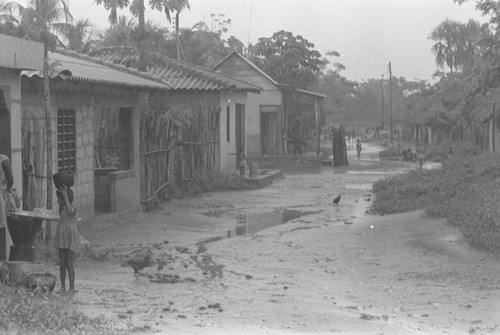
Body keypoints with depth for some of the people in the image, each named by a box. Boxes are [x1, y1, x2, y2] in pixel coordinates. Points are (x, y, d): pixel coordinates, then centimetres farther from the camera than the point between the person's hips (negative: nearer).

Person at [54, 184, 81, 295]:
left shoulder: (73, 209, -14)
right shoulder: (62, 209, 12)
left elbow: (69, 211, -34)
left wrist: (65, 195, -33)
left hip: (71, 240, -8)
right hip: (62, 240, 8)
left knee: (69, 263, -7)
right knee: (62, 263, 8)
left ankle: (72, 288, -1)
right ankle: (63, 287, 14)